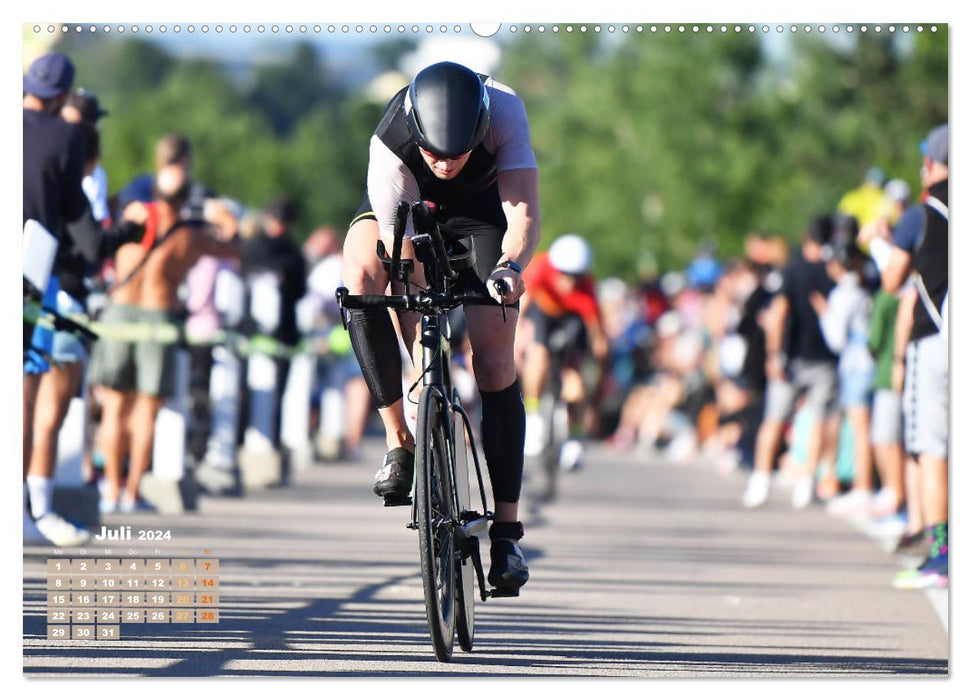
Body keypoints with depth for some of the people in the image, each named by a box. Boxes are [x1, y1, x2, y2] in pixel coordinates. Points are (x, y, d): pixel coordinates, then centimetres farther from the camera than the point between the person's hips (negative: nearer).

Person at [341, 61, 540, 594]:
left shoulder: (503, 112, -36)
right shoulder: (389, 148, -37)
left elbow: (525, 214, -41)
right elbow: (402, 258, -34)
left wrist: (509, 267, -62)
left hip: (483, 210, 0)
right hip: (410, 208, 0)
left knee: (493, 360, -13)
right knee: (360, 273, -32)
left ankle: (507, 530, -8)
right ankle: (400, 441, -22)